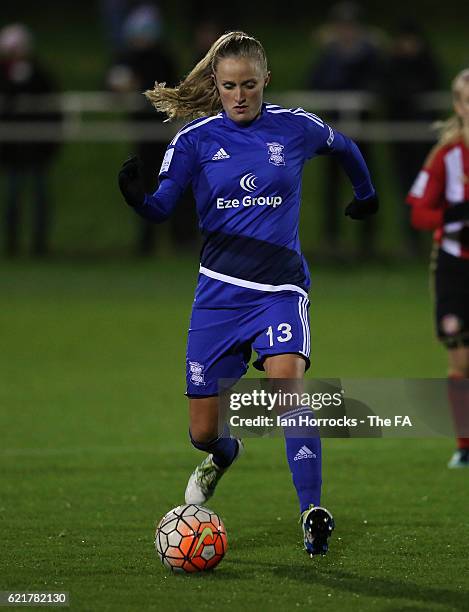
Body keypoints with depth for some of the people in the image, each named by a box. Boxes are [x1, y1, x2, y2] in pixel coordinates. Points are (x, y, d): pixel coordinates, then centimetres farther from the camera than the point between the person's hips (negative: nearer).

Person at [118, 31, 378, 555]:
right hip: (220, 289, 1)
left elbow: (345, 149, 21)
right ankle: (222, 455, 43)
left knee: (287, 381, -30)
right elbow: (162, 208, -4)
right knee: (204, 433, 3)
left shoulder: (295, 128, 0)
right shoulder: (195, 139, 0)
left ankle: (313, 514, -24)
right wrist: (135, 198, -26)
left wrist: (366, 195, 35)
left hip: (280, 286, -1)